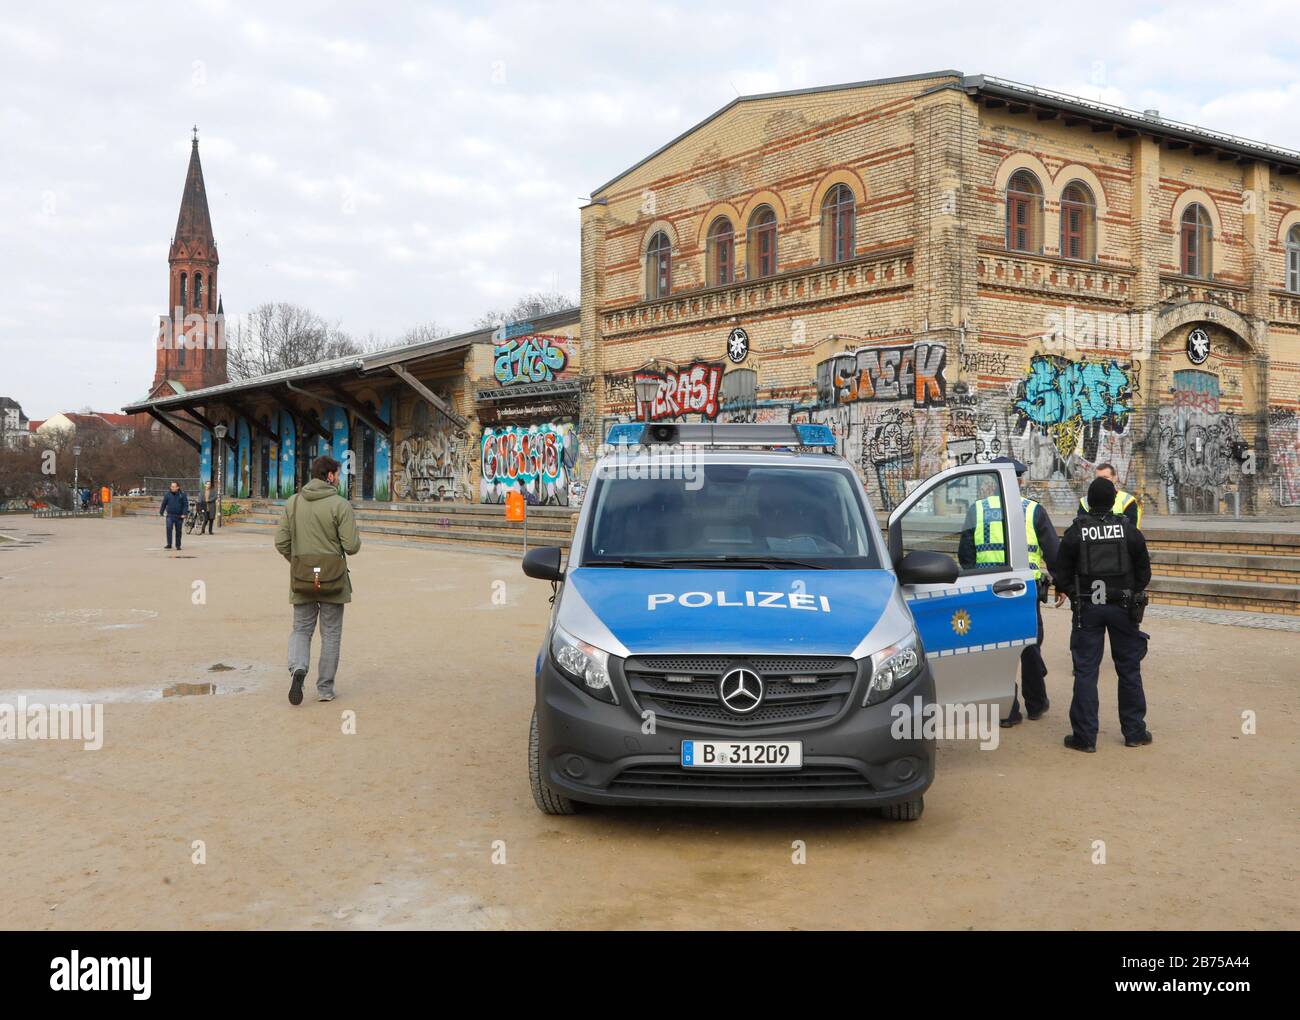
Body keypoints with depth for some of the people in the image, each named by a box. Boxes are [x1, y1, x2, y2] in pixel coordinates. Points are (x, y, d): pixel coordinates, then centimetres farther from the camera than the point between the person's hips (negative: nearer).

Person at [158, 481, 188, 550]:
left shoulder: (182, 495, -1)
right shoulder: (167, 494, 2)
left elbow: (186, 505, -1)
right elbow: (163, 504, 10)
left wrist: (184, 513, -11)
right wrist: (161, 513, 10)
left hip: (179, 516, 0)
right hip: (170, 515, 0)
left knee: (178, 531, 7)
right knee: (169, 528, -16)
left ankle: (178, 545, 18)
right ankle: (169, 544, -12)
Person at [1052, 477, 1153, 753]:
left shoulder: (1075, 532, -7)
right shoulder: (1129, 531, -3)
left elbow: (1062, 572, -2)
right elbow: (1144, 571, 5)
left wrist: (1063, 590, 20)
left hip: (1088, 608, -1)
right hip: (1123, 606, 1)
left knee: (1085, 671, 2)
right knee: (1129, 669, 12)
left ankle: (1084, 736, 2)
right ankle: (1134, 732, 18)